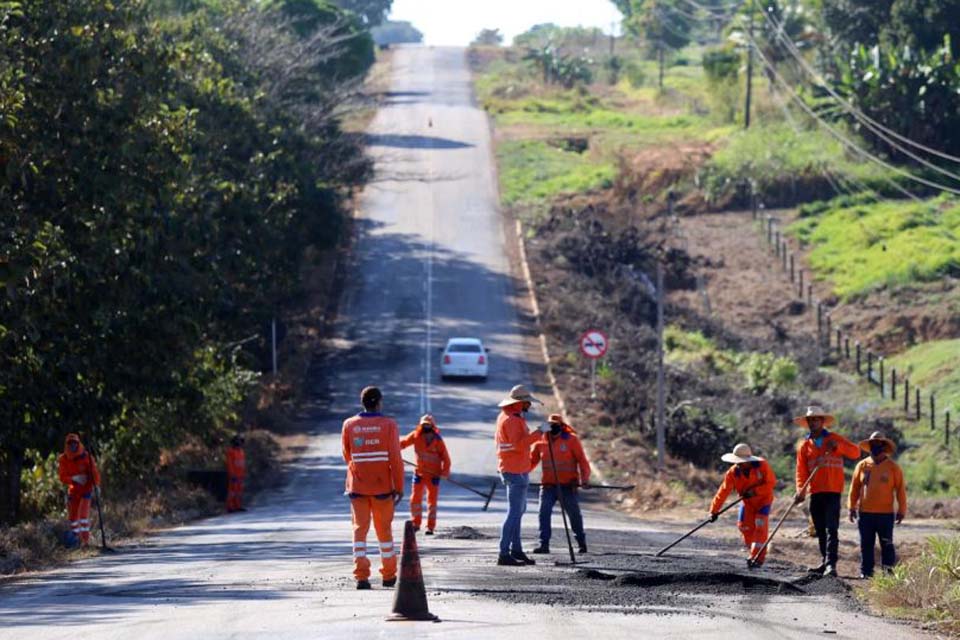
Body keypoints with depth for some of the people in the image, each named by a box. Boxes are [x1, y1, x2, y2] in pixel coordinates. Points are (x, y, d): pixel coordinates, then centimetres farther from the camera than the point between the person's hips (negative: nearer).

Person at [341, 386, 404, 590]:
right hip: (382, 486, -1)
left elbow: (347, 456, 11)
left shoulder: (349, 425, 1)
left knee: (360, 529, 3)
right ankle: (389, 575, 20)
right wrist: (399, 487, -4)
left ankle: (361, 575, -10)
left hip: (357, 486, 1)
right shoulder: (388, 425, -7)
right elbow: (395, 458, -10)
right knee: (384, 530, 12)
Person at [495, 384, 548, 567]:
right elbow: (519, 444, -28)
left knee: (518, 510, 18)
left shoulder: (505, 417, 14)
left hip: (512, 469, 11)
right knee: (514, 512, -11)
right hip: (515, 471, -11)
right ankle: (504, 554, -13)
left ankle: (516, 550, 24)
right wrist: (538, 433, -28)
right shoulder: (511, 420, -19)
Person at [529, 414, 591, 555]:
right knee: (544, 512, -12)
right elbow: (532, 461, 7)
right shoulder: (541, 441, 4)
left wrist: (585, 478, -16)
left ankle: (581, 542, 26)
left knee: (574, 514, 8)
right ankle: (544, 544, -10)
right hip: (548, 485, 2)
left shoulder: (571, 440, -4)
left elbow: (582, 460, -4)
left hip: (568, 485, -2)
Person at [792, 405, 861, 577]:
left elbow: (855, 452, -3)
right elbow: (801, 471, 4)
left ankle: (831, 564, -21)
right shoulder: (804, 446, 11)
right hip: (815, 492, 4)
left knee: (831, 529, -13)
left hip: (833, 491, -4)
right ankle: (825, 562, 18)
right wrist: (800, 491, -11)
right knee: (820, 530, 9)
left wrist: (837, 446, -18)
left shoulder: (834, 439, 5)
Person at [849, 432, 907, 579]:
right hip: (865, 513, 2)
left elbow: (900, 489, 2)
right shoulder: (862, 465, 6)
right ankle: (866, 571, 12)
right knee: (866, 544, 6)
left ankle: (888, 570, 6)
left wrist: (901, 510, -1)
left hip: (885, 514, -2)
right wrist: (852, 507, 7)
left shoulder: (892, 467, 0)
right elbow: (854, 487, 10)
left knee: (886, 544, -1)